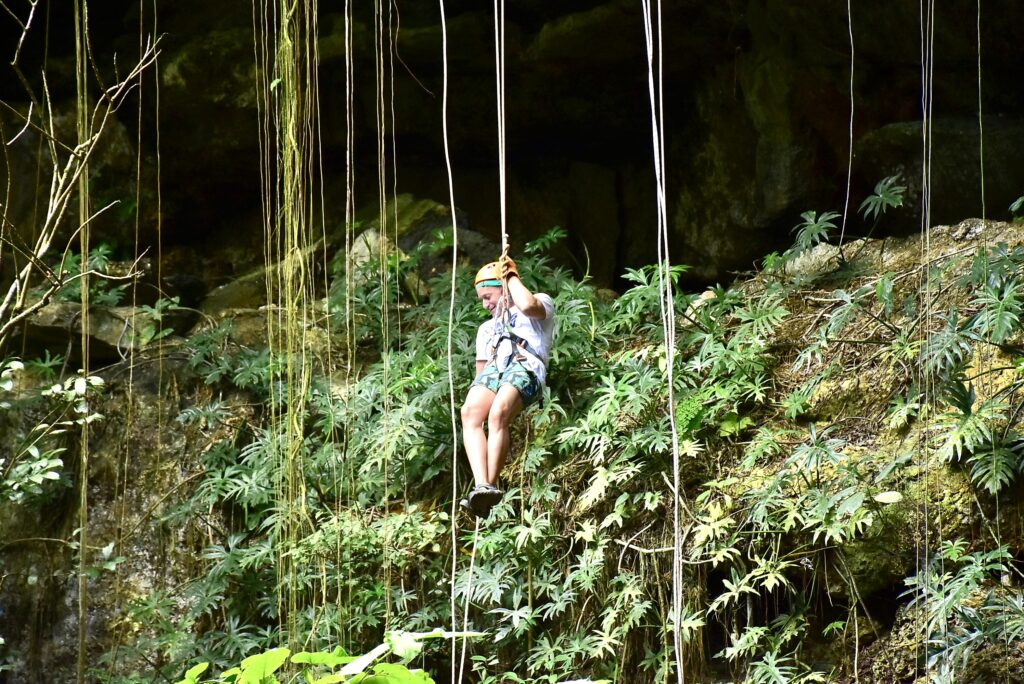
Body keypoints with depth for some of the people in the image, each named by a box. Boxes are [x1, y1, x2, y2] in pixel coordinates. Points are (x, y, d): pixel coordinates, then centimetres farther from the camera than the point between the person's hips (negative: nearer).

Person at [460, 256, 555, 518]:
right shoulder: (487, 328, 40)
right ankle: (481, 486, -45)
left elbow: (528, 305, -3)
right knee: (470, 412, -30)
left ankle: (491, 486, -41)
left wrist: (510, 276, 10)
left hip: (527, 366, -5)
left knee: (498, 414, -35)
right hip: (494, 369, 5)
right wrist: (479, 386, 11)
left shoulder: (542, 302, 23)